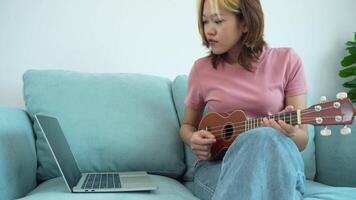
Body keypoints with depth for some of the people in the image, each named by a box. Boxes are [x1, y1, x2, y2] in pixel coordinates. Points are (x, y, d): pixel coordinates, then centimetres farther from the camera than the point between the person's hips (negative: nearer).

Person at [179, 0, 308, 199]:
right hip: (218, 164, 0)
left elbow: (302, 139, 1)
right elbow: (187, 125, 16)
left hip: (277, 165, 1)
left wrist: (289, 133, -24)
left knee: (267, 138, -36)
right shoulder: (202, 69, 3)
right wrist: (194, 139, -8)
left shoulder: (287, 61, -1)